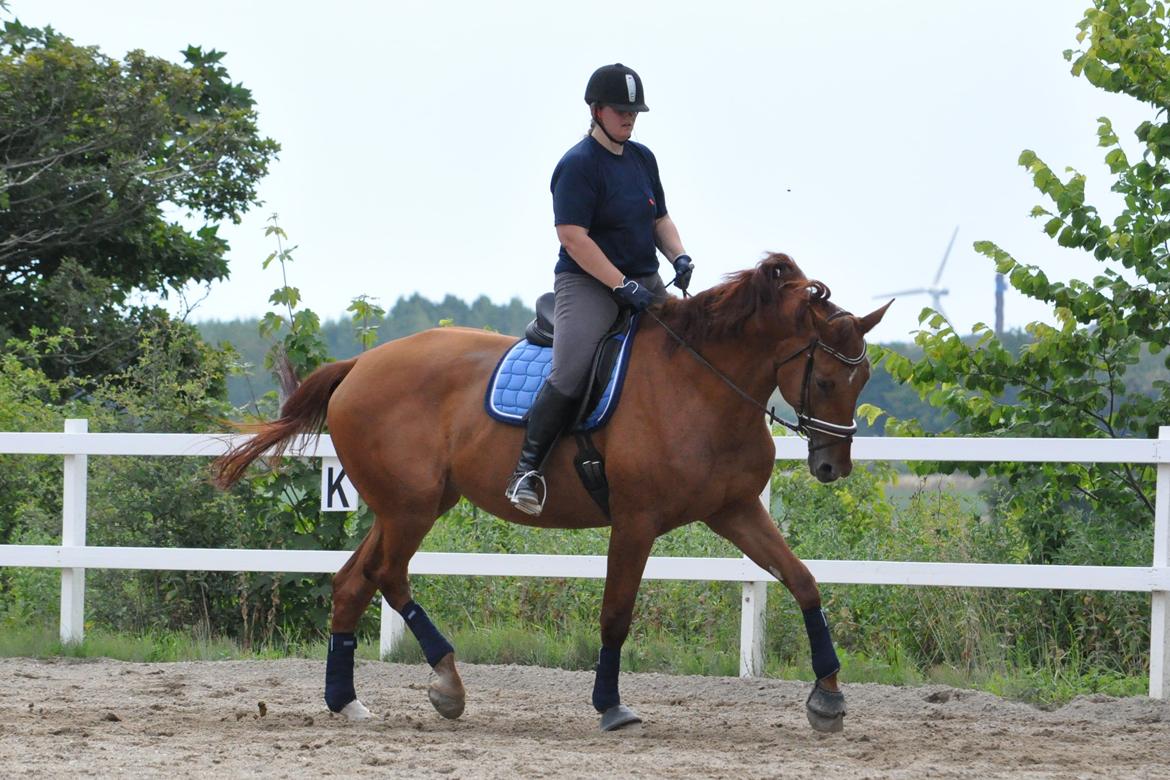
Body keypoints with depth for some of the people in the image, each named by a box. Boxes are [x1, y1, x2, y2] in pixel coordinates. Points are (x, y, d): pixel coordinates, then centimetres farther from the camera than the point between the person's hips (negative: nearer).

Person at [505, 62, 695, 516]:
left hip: (644, 282, 8)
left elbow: (659, 219, 22)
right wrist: (622, 285, -22)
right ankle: (527, 469, -20)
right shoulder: (578, 165, -11)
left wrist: (679, 257, 0)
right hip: (588, 282, -8)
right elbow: (573, 237, -18)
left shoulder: (643, 159, 15)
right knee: (569, 374, -26)